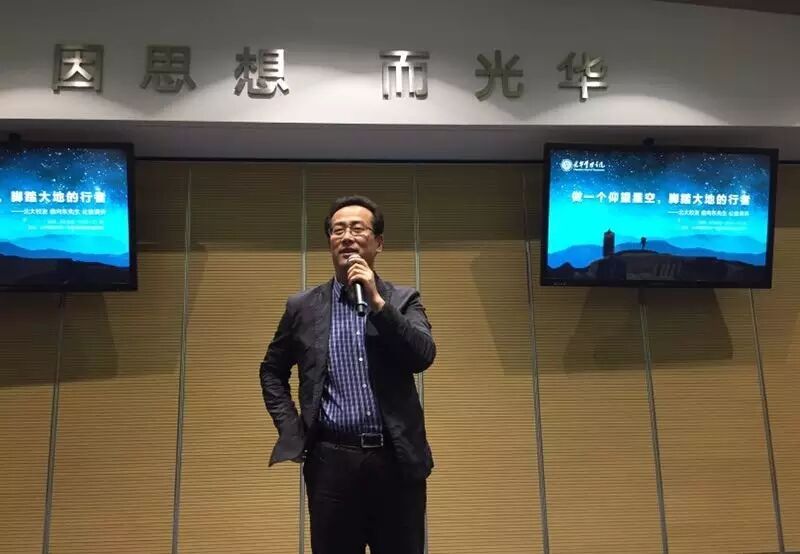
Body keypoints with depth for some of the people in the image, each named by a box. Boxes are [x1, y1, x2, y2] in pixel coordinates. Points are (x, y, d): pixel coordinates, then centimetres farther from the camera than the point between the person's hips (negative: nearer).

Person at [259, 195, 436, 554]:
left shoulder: (403, 300, 6)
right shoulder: (303, 307, 7)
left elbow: (423, 357, -9)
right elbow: (272, 372, 17)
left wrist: (377, 301, -15)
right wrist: (291, 430, 5)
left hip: (397, 460, 0)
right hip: (332, 462, 0)